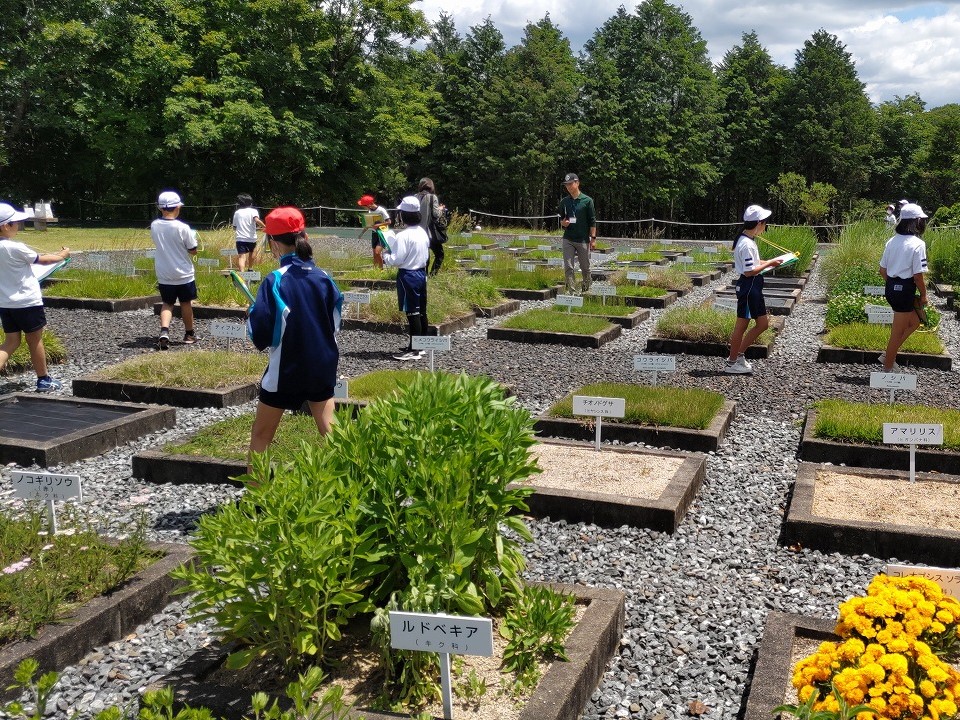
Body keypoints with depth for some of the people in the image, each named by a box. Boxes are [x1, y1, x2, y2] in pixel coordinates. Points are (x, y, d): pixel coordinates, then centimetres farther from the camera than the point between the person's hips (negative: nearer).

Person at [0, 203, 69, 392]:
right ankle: (43, 380, 22)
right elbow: (42, 260, -7)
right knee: (35, 341, 8)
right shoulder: (16, 248, -19)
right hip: (27, 302, -6)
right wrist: (62, 255, 10)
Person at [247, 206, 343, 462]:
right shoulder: (323, 278, -3)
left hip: (286, 371, -4)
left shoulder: (275, 281, -16)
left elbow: (260, 336, -18)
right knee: (329, 431, 14)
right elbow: (335, 323, 7)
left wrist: (252, 312, 1)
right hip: (323, 369, 4)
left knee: (261, 436, 10)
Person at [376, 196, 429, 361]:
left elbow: (395, 260, -19)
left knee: (412, 313, -4)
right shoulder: (423, 232, 7)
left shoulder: (403, 235, -18)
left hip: (407, 276, -8)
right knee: (421, 312, 13)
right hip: (421, 273, 8)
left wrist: (382, 253, -3)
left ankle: (414, 350, -1)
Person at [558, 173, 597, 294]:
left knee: (585, 268, 8)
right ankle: (572, 292, -1)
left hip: (583, 240, -3)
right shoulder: (564, 202, 7)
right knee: (568, 268, -4)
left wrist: (593, 238, -6)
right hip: (568, 239, 3)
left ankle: (587, 290, 25)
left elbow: (592, 221, -2)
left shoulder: (587, 201, -4)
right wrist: (563, 222, -6)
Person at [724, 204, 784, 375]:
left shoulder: (748, 240, 10)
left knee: (763, 323, 14)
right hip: (748, 286, -10)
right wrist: (769, 264, -15)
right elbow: (749, 271, -23)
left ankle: (738, 354, 21)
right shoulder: (747, 244, -21)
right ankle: (732, 363, 11)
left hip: (754, 287, 10)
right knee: (741, 326, 0)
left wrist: (768, 262, 9)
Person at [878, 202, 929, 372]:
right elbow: (918, 276, -17)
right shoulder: (918, 244, -16)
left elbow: (882, 270, 10)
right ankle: (888, 367, 18)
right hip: (905, 291, -8)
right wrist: (924, 295, -3)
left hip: (890, 288, 8)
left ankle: (888, 355, 23)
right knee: (898, 332, 6)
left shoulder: (892, 241, 5)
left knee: (914, 321, 25)